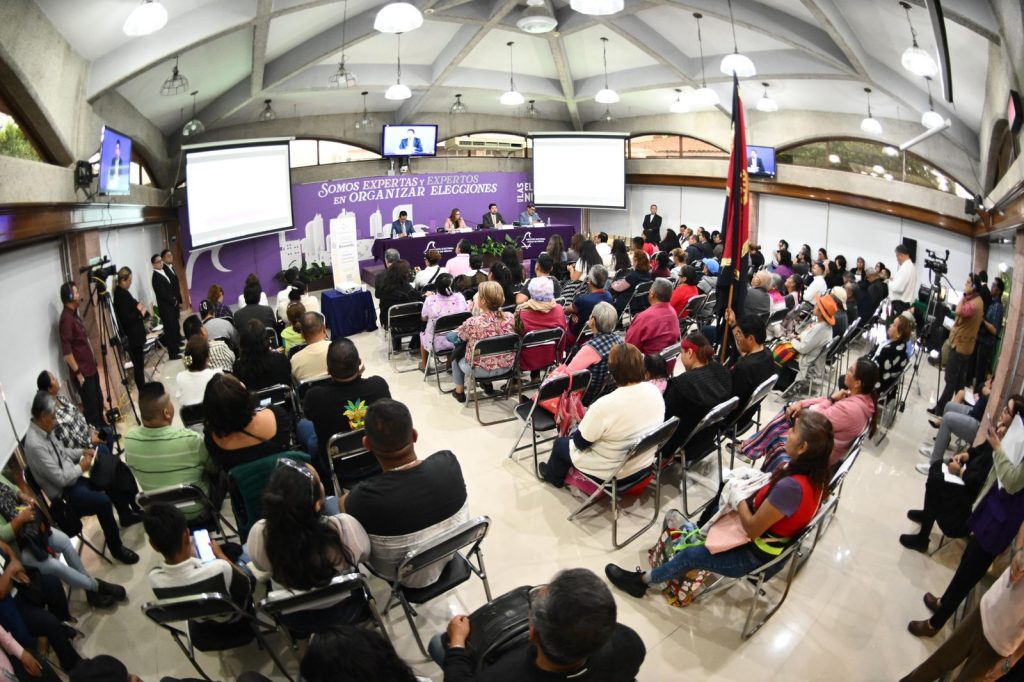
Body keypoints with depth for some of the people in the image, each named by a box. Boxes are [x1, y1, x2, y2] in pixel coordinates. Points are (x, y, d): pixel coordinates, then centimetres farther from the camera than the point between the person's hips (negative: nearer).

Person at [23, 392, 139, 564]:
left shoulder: (43, 430, -1)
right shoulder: (35, 444, -30)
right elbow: (60, 478, -26)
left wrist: (82, 452, 3)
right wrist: (81, 467, -12)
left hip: (71, 478, 10)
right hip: (63, 492, -10)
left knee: (111, 478, 13)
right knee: (103, 501, -26)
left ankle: (126, 515, 33)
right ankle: (116, 548, -9)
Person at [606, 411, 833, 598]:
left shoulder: (792, 487, -38)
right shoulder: (813, 471, -11)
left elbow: (752, 528, -27)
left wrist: (739, 496, -12)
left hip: (758, 557, -8)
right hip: (774, 540, 8)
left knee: (691, 554, 2)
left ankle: (643, 580, 22)